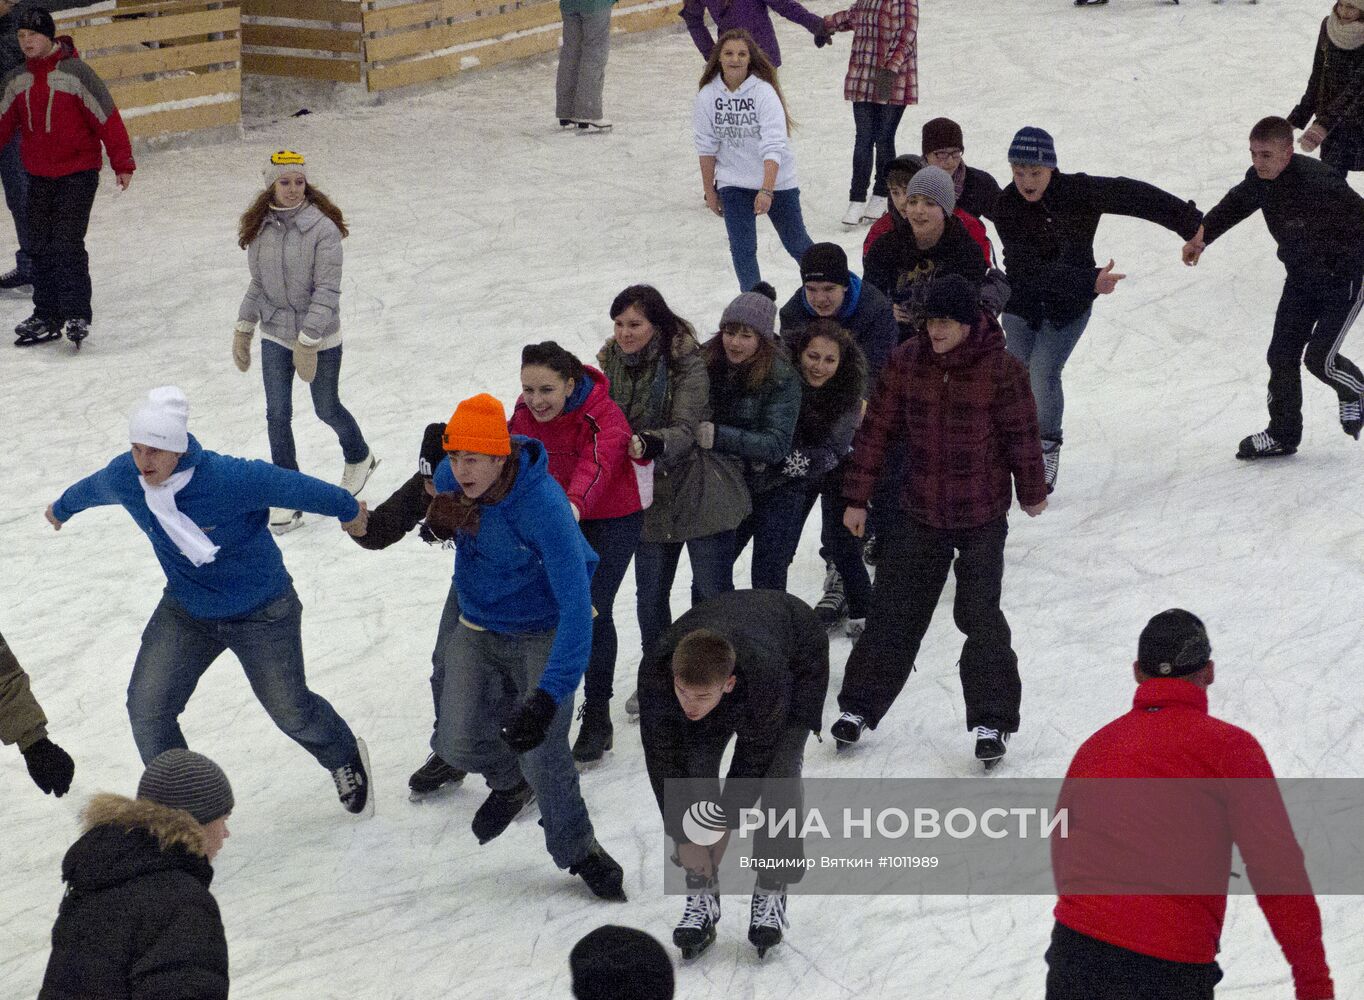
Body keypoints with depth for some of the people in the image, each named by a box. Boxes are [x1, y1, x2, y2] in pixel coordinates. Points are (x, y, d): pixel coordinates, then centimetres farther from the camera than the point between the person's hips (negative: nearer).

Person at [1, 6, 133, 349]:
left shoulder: (75, 73, -12)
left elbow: (107, 118, -11)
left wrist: (122, 163, -13)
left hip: (78, 173, -6)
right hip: (39, 176, 6)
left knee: (67, 243, -13)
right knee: (40, 246, 7)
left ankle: (77, 316, -6)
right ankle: (46, 317, 16)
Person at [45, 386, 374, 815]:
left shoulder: (229, 479, -34)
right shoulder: (121, 479, -17)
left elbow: (291, 486, -18)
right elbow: (88, 490, 8)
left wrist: (347, 509, -2)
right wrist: (62, 510, 31)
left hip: (261, 614, -4)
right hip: (185, 613, 4)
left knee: (291, 710, 10)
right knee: (146, 707, -9)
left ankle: (345, 758, 44)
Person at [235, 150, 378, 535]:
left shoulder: (323, 229, -18)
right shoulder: (261, 228, -2)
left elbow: (327, 290, -19)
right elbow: (258, 284, 10)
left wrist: (308, 340, -22)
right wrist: (244, 327, 8)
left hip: (320, 338, -4)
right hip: (275, 335, 4)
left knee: (327, 409, 13)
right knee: (277, 415, 0)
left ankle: (359, 457, 44)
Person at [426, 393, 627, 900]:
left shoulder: (544, 509, -33)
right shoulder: (448, 479, -15)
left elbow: (576, 607, -39)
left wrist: (548, 695, -47)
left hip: (543, 633, -5)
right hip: (478, 629, 5)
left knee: (542, 753, -16)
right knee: (458, 745, -9)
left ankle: (577, 848, 14)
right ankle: (511, 782, 28)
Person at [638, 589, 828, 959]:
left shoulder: (764, 678, -46)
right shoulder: (655, 671, -37)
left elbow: (754, 757, -29)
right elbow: (662, 758, -25)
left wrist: (724, 827, -20)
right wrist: (683, 835, -21)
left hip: (797, 661, -3)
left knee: (779, 770, -21)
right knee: (696, 765, -14)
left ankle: (772, 892, -5)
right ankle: (701, 894, -4)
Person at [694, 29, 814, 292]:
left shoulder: (764, 92, -19)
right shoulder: (707, 96, -9)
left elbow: (773, 147, -24)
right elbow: (706, 147, -1)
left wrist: (766, 190, -32)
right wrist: (710, 191, 2)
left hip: (776, 180, -2)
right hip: (733, 184, 2)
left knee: (796, 242, 12)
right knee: (742, 249, -6)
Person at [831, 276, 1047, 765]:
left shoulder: (1001, 369, -14)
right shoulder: (906, 361, -6)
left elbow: (1022, 435, -3)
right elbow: (875, 430, 0)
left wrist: (1032, 492, 8)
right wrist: (856, 498, 2)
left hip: (982, 515, -3)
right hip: (918, 511, 3)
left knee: (979, 615, -3)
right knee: (892, 612, 7)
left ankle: (991, 719, 9)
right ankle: (860, 706, 19)